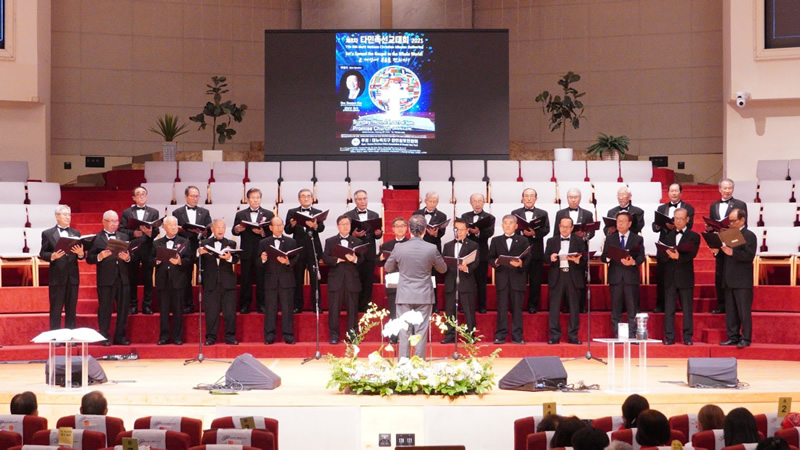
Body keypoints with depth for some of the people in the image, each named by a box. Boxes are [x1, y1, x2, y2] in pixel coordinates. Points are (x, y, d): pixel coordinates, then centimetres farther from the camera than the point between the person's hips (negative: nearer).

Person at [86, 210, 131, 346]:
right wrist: (100, 256, -21)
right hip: (106, 279, -4)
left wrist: (128, 258, -9)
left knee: (123, 308, 6)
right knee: (105, 309, 0)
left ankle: (120, 337, 14)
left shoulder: (124, 237, 15)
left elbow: (131, 255, 13)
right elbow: (89, 259, -3)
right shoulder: (97, 238, 2)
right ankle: (105, 338, 6)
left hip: (122, 278, 4)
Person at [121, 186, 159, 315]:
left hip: (147, 249, 0)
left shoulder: (154, 212, 10)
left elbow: (156, 231, 1)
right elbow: (122, 230, 1)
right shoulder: (127, 212, 9)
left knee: (148, 279, 1)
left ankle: (147, 306, 7)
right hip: (132, 249, 0)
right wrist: (133, 233, -16)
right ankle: (133, 306, 9)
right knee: (132, 279, 3)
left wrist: (150, 233, -20)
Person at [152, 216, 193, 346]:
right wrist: (157, 261, -12)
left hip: (178, 281, -1)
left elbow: (190, 261, 2)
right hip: (162, 281, 1)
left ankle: (177, 337, 5)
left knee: (178, 311, 0)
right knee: (163, 310, 3)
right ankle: (164, 337, 8)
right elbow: (150, 260, 8)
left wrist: (180, 261, -16)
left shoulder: (185, 242, 10)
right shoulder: (157, 243, 13)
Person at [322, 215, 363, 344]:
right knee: (334, 309, -2)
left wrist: (355, 259, -18)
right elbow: (325, 259, 0)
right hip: (336, 280, -1)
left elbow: (361, 259, 3)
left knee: (352, 309, 1)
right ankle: (334, 335, 3)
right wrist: (338, 259, -14)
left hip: (352, 280, 1)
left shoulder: (357, 242, 12)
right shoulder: (330, 241, 10)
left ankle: (352, 334, 7)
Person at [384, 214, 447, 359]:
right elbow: (443, 269, 7)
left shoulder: (399, 248, -7)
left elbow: (388, 268, 9)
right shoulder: (431, 249, -9)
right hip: (424, 296, 0)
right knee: (421, 332, 4)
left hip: (404, 296, 0)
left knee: (404, 332, 5)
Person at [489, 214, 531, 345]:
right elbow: (490, 257, 8)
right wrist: (495, 262, -13)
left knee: (517, 308, 0)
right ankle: (500, 336, 2)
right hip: (502, 278, 1)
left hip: (517, 278, 0)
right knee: (502, 308, -1)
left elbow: (527, 258, 3)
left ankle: (517, 336, 3)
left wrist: (521, 263, -18)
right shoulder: (496, 240, 14)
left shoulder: (523, 241, 11)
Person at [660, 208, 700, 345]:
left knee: (687, 308, 1)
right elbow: (660, 257, 7)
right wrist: (668, 255, -14)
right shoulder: (666, 236, 14)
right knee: (669, 309, 1)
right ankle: (669, 337, 3)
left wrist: (678, 257, -26)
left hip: (685, 277, -2)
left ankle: (687, 337, 5)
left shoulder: (694, 237, 5)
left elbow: (691, 255, -10)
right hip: (669, 277, 3)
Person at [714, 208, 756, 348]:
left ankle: (745, 339, -1)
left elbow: (749, 255, -17)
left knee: (744, 311, -4)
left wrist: (732, 252, -25)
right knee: (730, 312, 9)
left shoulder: (749, 236, -5)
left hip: (742, 282, -8)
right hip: (729, 281, 8)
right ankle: (733, 337, 14)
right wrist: (717, 252, -1)